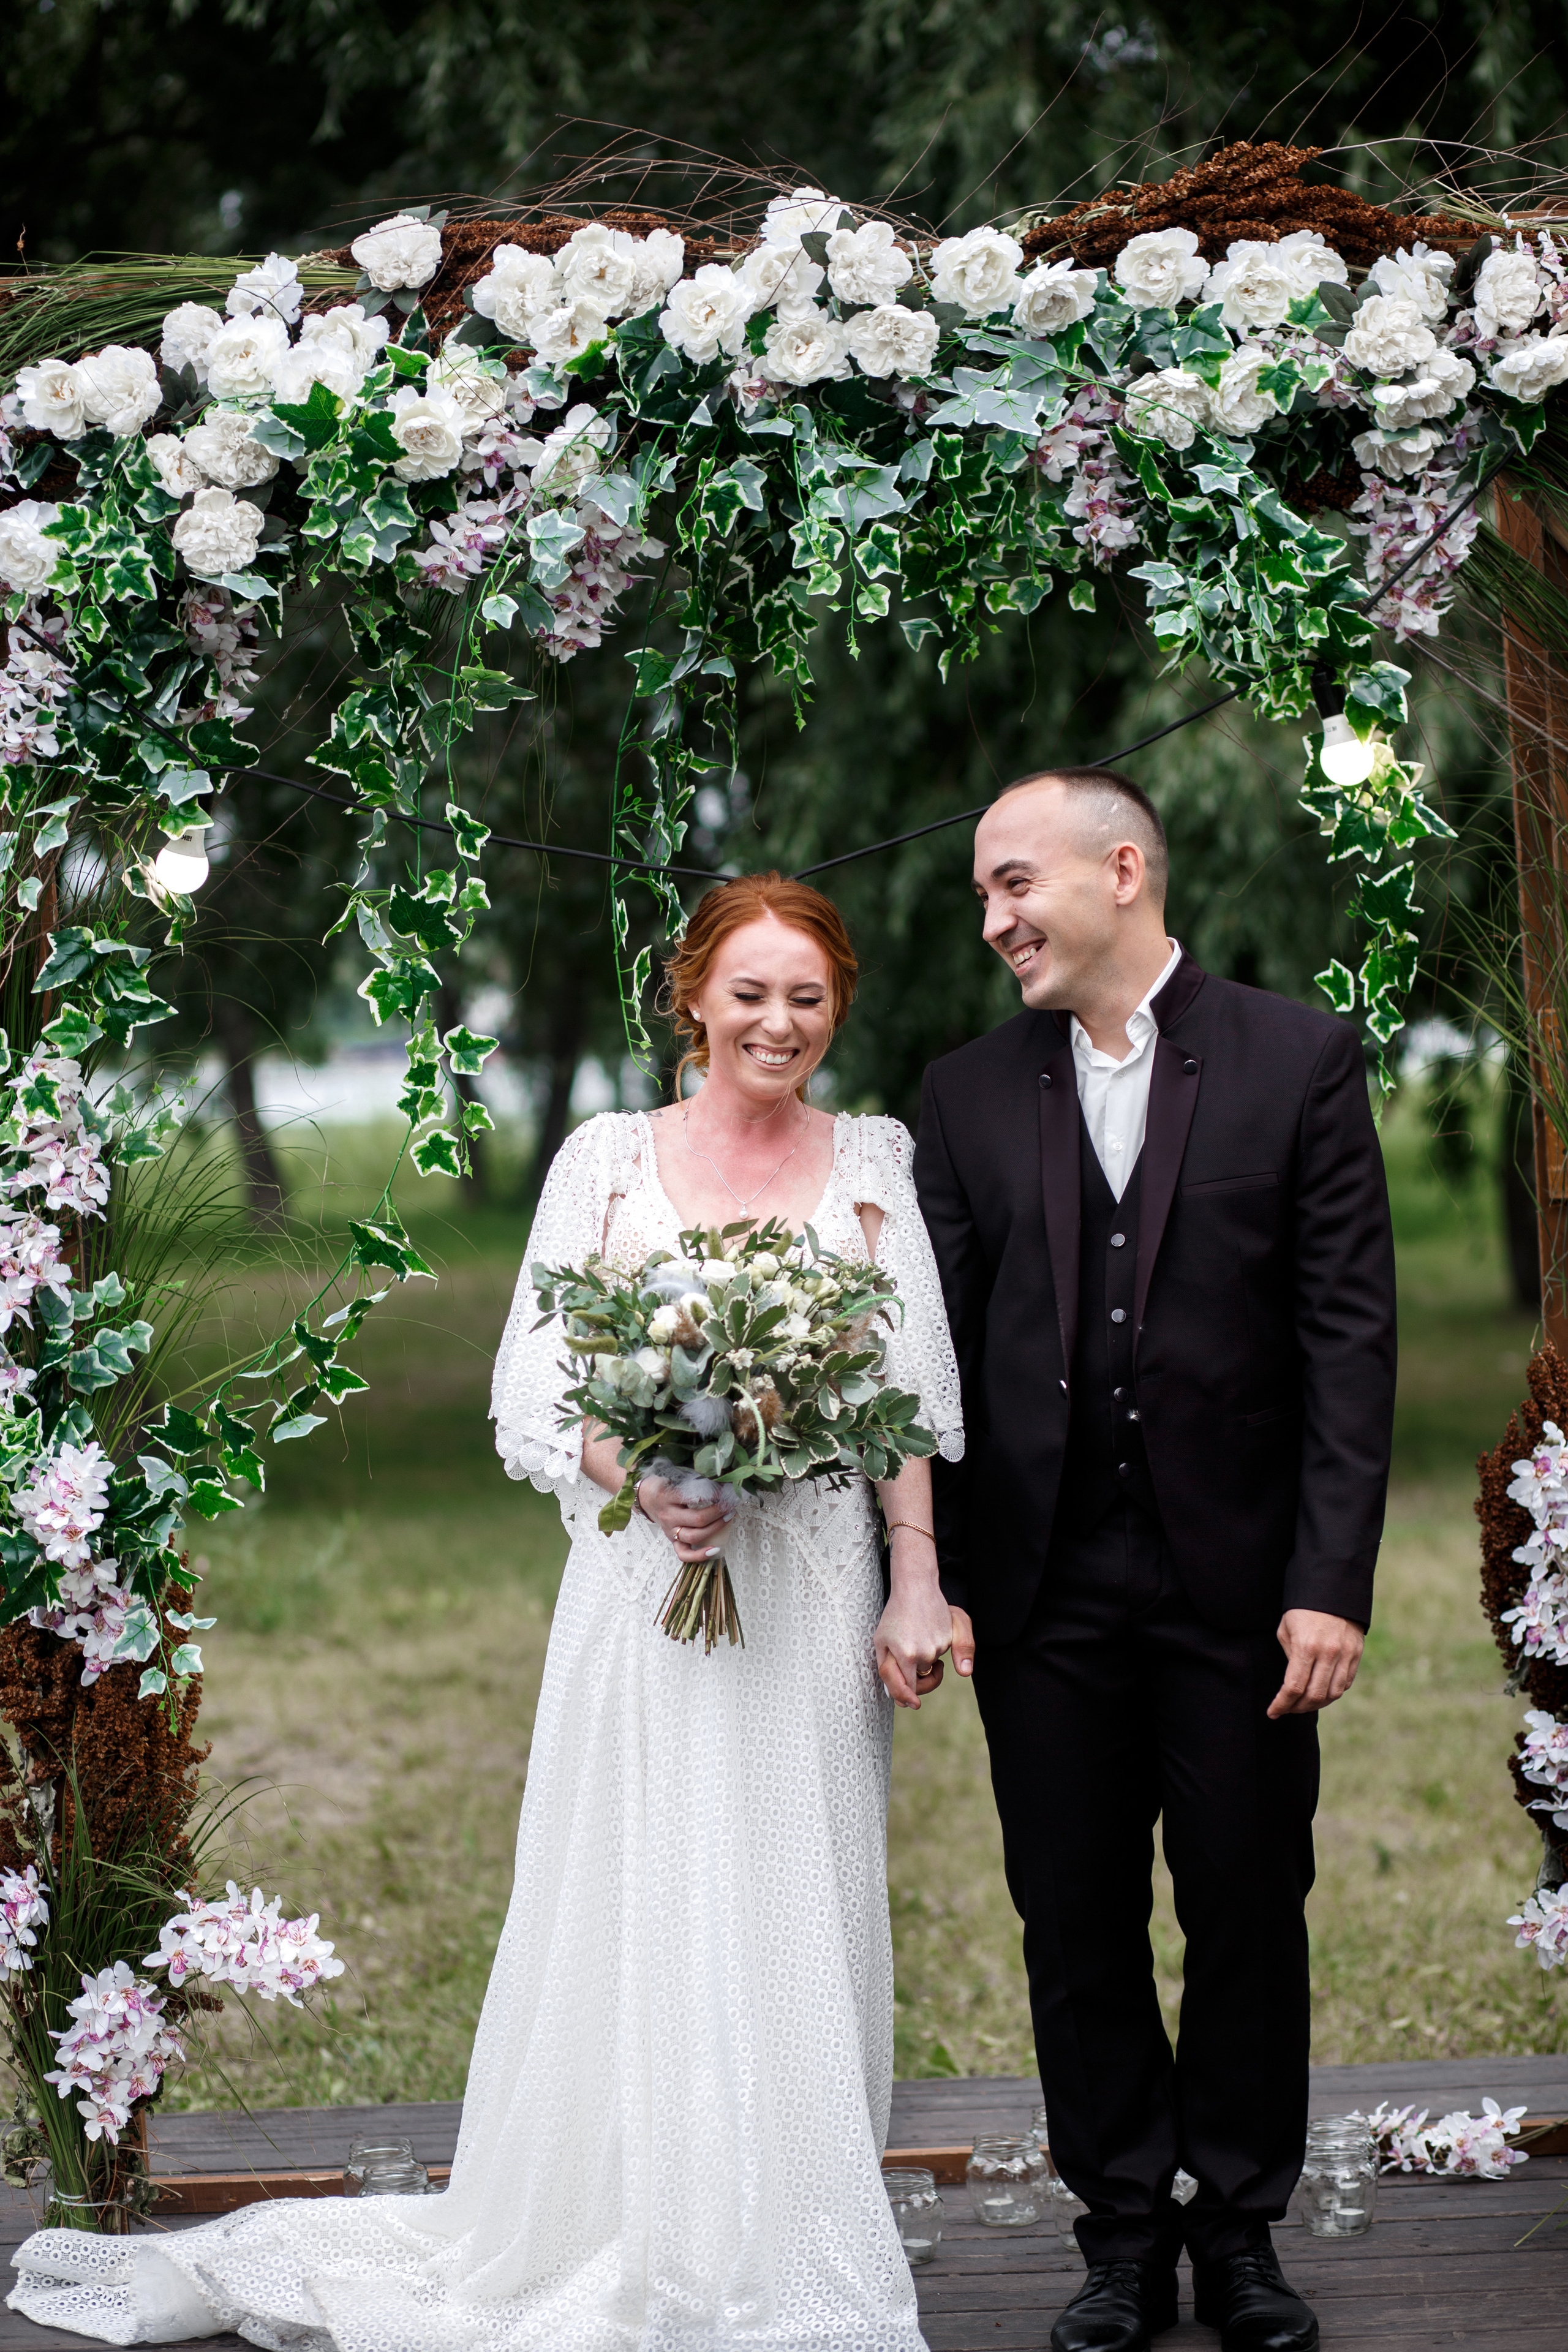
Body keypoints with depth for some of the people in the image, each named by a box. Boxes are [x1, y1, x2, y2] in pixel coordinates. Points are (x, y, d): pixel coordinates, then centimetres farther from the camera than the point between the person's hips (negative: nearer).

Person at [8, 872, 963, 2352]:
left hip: (814, 1598, 1)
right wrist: (639, 1477, -19)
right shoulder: (606, 1157, 3)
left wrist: (917, 1586, -5)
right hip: (645, 1583, -1)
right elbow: (531, 1386, -1)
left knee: (797, 1925, 4)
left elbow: (917, 1400, 4)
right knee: (642, 1913, -1)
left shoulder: (876, 1163, 7)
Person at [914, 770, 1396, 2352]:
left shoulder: (1297, 1062, -1)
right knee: (1076, 1926, 8)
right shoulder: (970, 1094, 6)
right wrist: (930, 1579, -3)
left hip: (1236, 1580, -2)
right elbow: (940, 1348, 5)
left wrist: (1330, 1580, -11)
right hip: (1044, 1585, 2)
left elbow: (1350, 1334, -5)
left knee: (1250, 1918, 7)